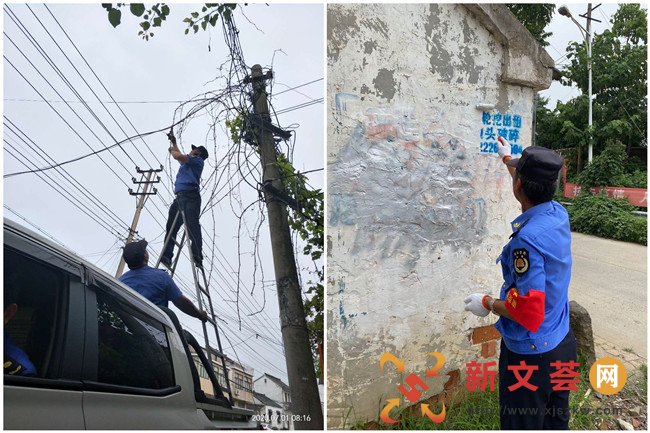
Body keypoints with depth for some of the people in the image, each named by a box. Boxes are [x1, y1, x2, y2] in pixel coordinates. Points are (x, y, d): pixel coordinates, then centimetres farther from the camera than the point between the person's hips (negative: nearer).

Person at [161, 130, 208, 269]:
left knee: (192, 224, -21)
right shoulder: (188, 162, 36)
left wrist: (172, 150, 17)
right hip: (180, 197, 9)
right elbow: (180, 157, 57)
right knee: (171, 227, -3)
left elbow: (179, 156, -4)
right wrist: (174, 142, 62)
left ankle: (197, 256, -32)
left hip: (190, 195, -9)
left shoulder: (197, 160, 9)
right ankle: (167, 256, -10)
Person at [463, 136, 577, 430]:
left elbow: (528, 311, -29)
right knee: (556, 422, 23)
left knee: (524, 424, 11)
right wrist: (507, 158, 34)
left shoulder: (527, 239, -29)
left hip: (530, 355, -8)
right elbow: (534, 184, 20)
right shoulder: (559, 214, -4)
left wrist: (487, 304, -11)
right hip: (562, 344, 8)